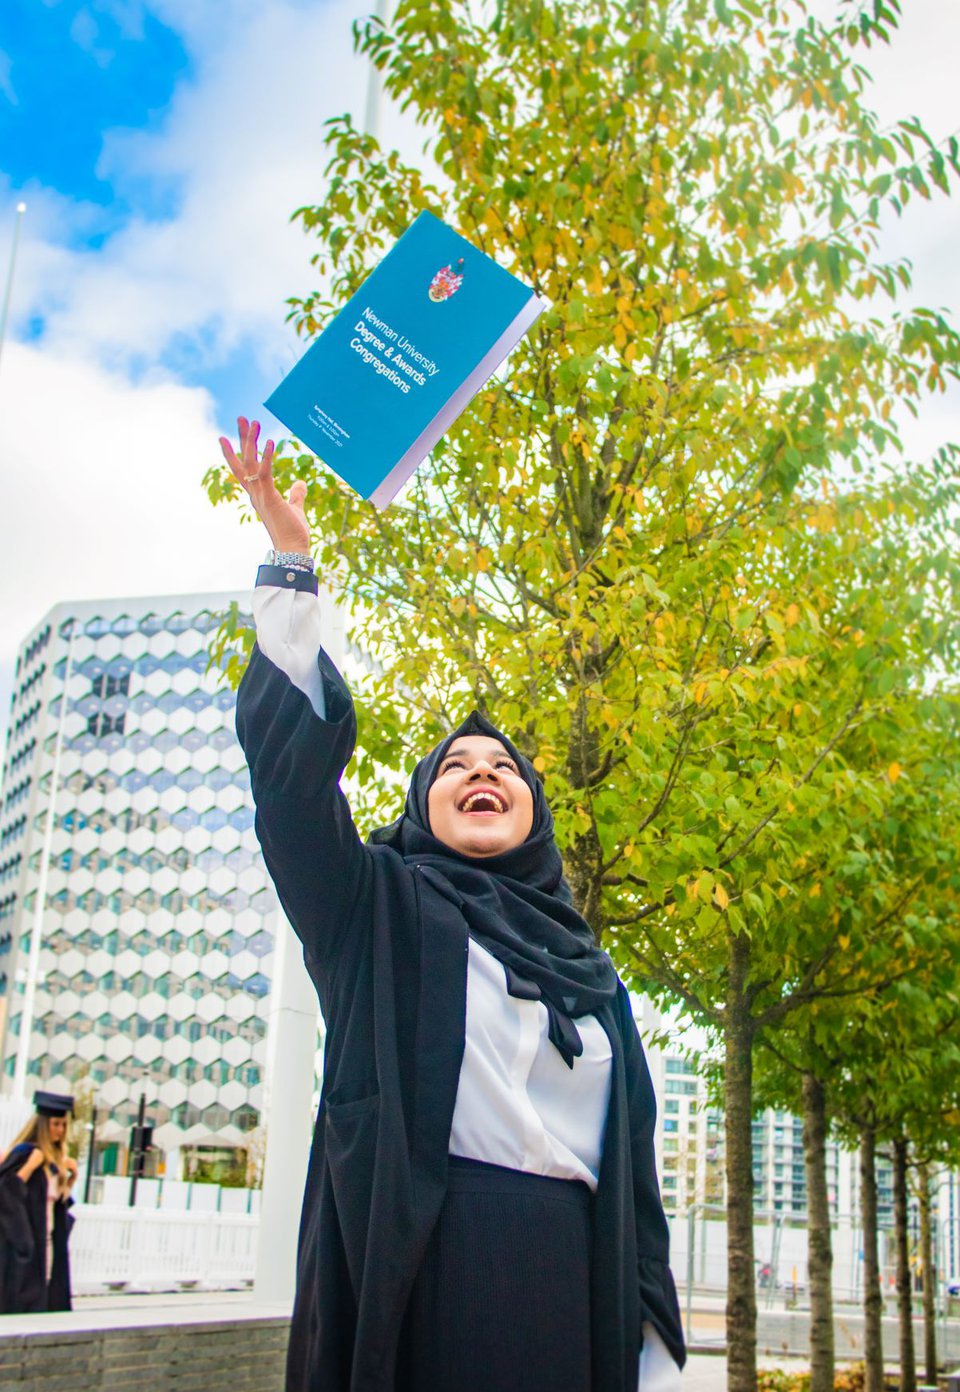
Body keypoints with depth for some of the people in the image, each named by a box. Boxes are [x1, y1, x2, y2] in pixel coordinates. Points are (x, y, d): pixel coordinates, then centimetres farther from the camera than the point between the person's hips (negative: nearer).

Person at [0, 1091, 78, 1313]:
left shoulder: (56, 1158, 12)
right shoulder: (25, 1153, -12)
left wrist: (71, 1176, 6)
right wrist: (29, 1167, -29)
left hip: (47, 1241, 8)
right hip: (24, 1242, -8)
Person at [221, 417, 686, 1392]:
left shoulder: (589, 969, 18)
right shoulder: (382, 910, 8)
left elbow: (633, 1163, 14)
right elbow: (293, 763, -6)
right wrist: (291, 564, -10)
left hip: (574, 1281, 4)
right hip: (416, 1269, -3)